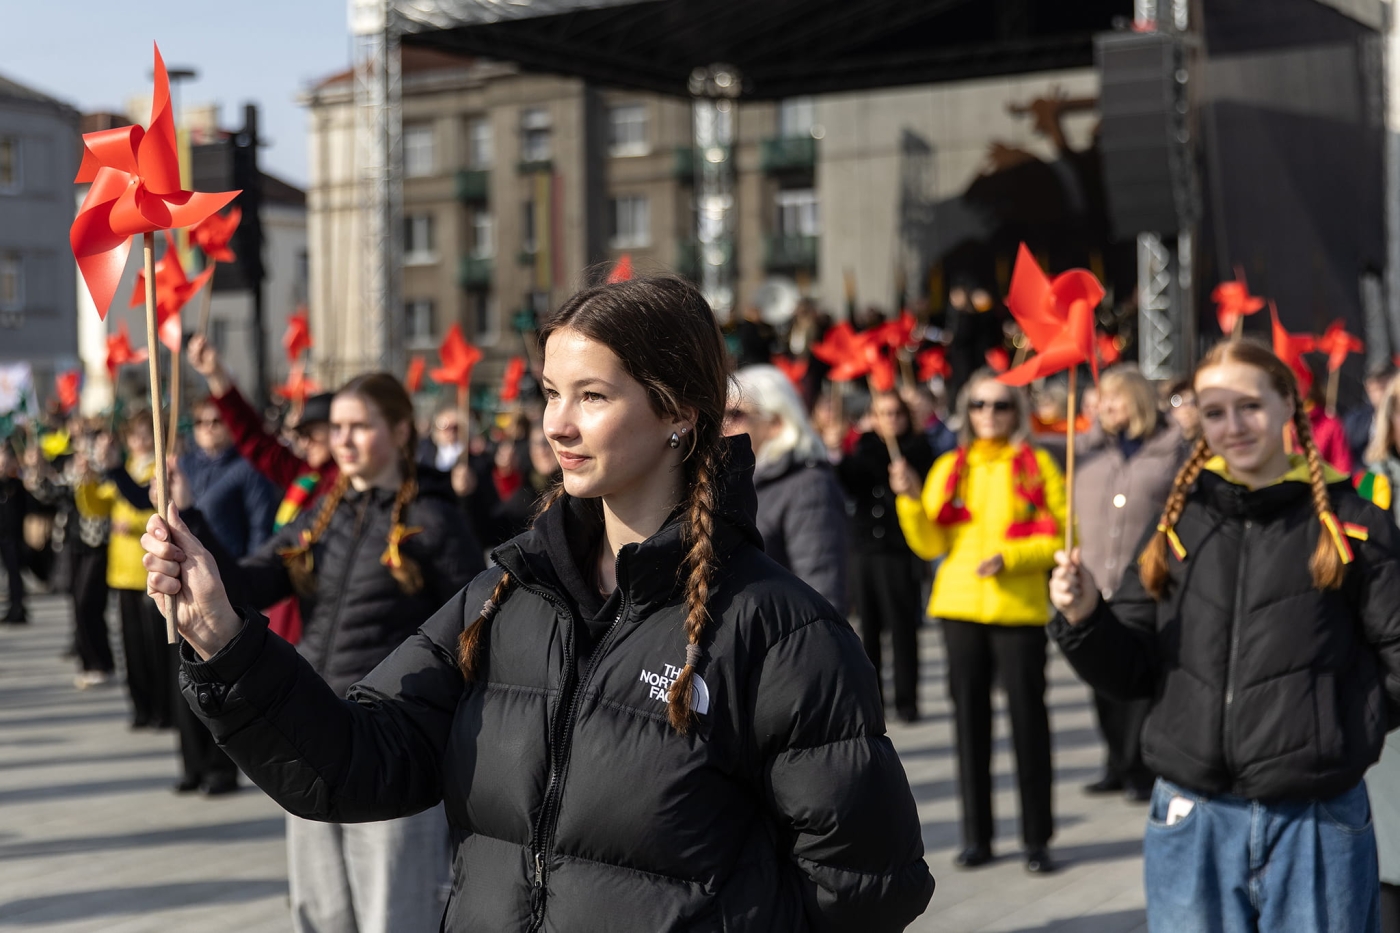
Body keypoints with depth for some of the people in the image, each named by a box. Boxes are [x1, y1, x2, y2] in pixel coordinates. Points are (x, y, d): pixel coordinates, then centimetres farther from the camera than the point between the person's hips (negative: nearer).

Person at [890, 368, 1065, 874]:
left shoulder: (1038, 466, 2)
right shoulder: (948, 468, 10)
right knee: (970, 717, 6)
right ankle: (976, 834, 15)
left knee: (1028, 718, -2)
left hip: (1019, 609, -3)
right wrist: (911, 500, -11)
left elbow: (1058, 539, -2)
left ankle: (1037, 837, 8)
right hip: (960, 608, 3)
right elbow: (930, 545, 4)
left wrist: (1009, 557, -16)